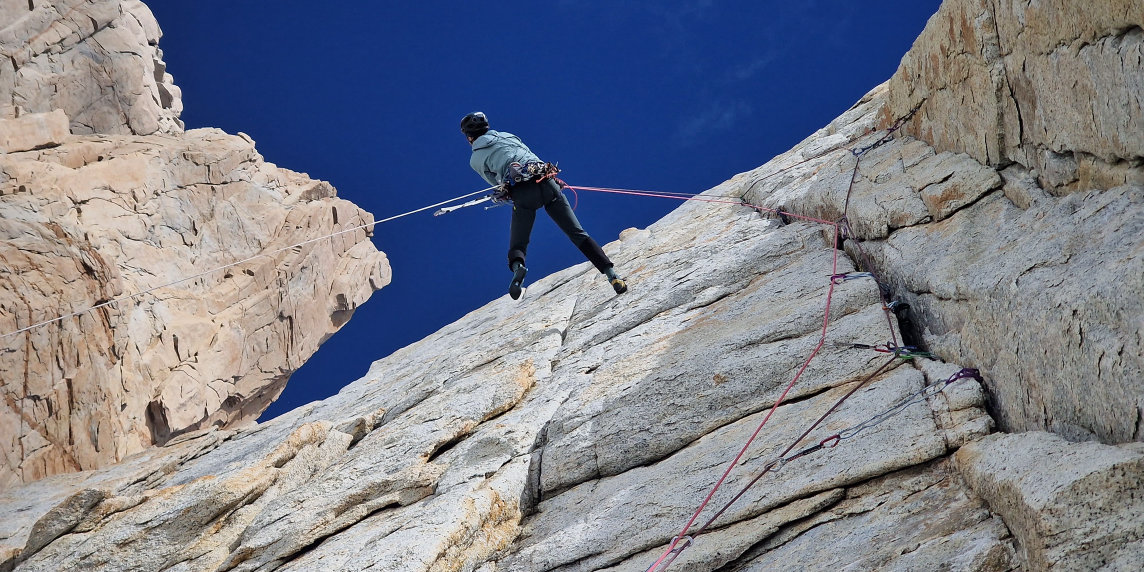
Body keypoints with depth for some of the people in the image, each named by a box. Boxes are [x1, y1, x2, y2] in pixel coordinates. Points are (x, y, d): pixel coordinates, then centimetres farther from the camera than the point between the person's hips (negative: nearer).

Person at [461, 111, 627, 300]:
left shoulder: (475, 160, 17)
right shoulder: (507, 136, 26)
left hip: (522, 194, -3)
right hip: (546, 183, 3)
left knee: (517, 246, 10)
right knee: (578, 234, 4)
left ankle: (517, 266, -25)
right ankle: (611, 274, -7)